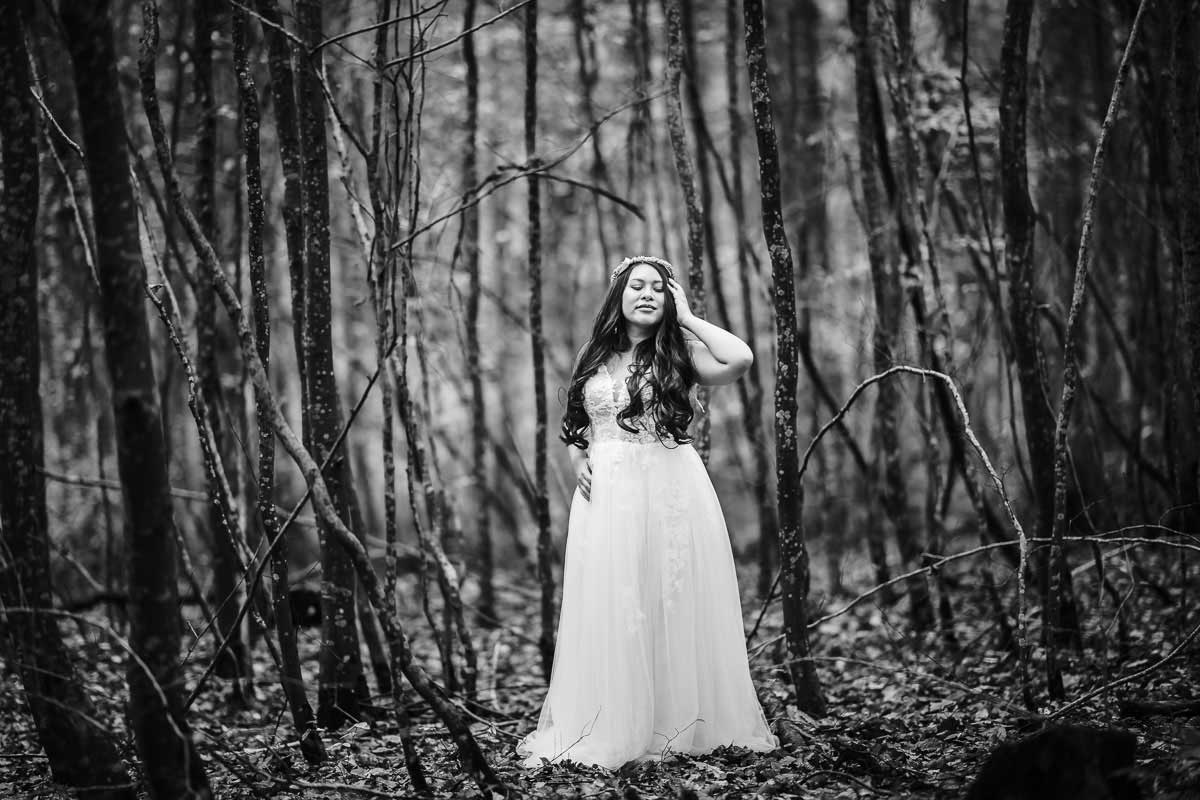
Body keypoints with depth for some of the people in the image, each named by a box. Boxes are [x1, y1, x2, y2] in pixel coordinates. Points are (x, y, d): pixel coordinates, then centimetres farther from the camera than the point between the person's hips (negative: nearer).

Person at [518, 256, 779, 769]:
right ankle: (608, 731, 7)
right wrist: (578, 461, 4)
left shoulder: (681, 353, 2)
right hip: (607, 496, 2)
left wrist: (687, 318, -5)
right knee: (610, 611, 1)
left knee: (674, 605, -1)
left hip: (671, 492, -2)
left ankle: (678, 723, 9)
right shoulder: (596, 357, 13)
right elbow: (573, 424, 24)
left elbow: (739, 359, -17)